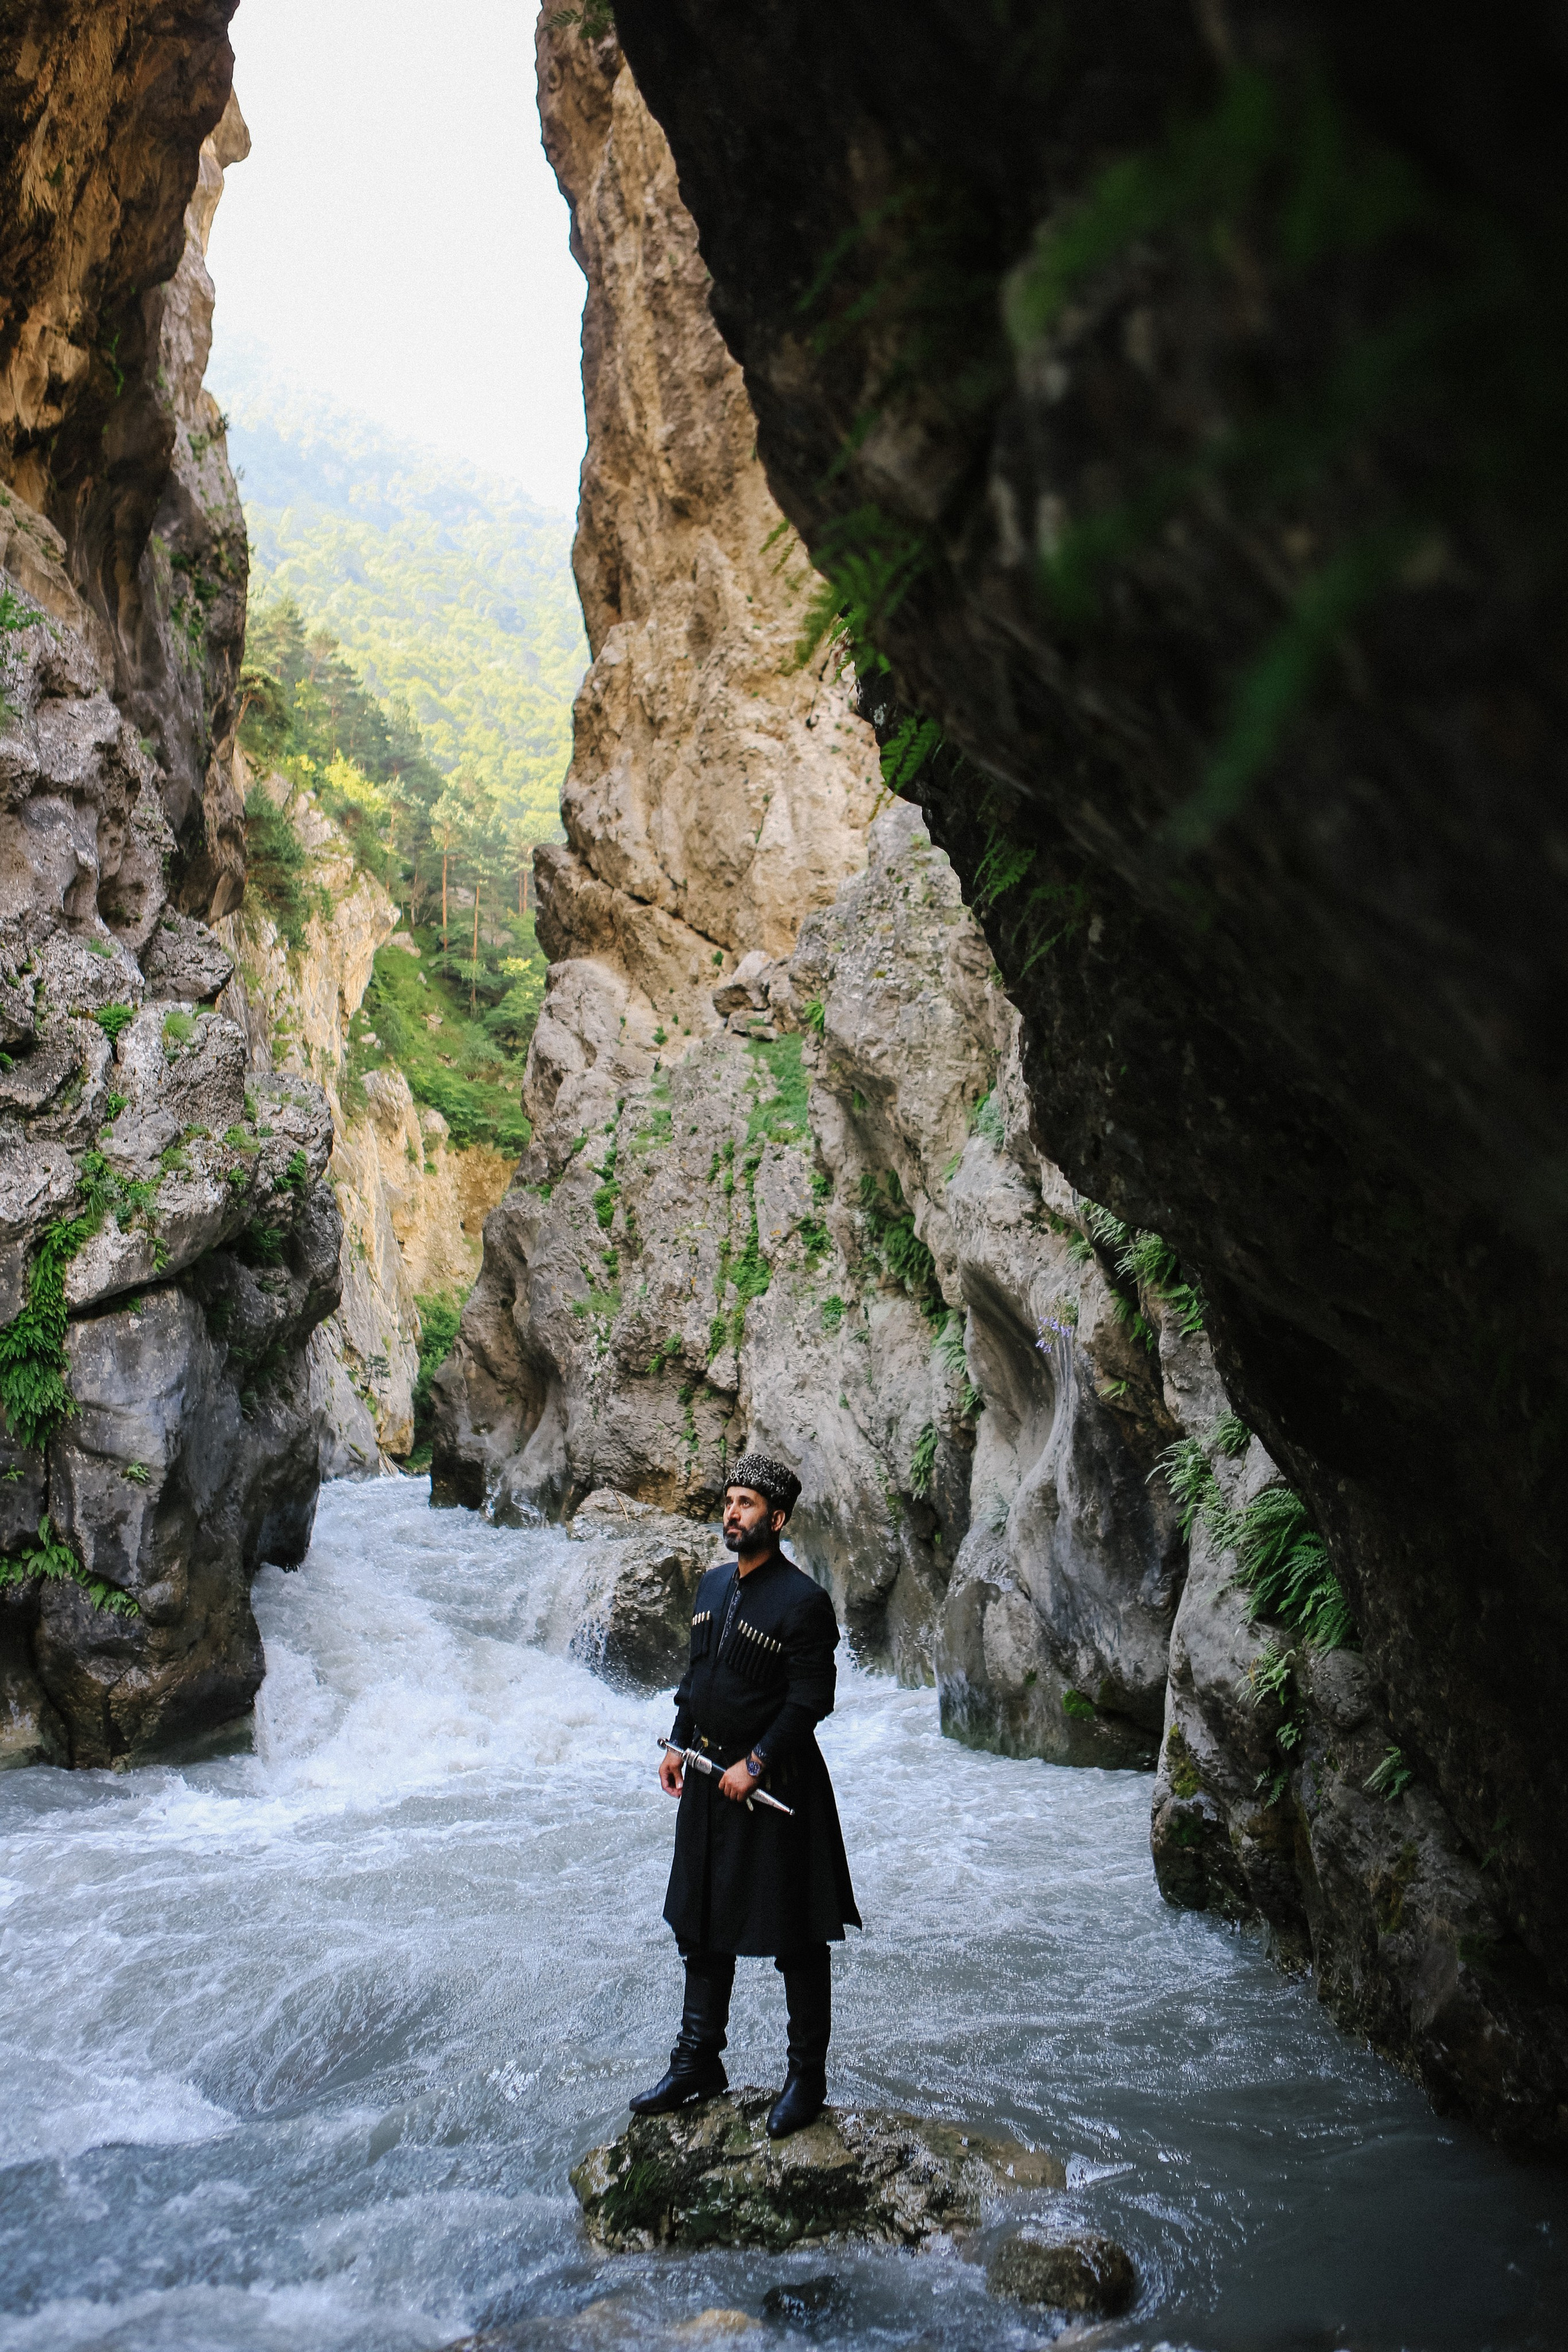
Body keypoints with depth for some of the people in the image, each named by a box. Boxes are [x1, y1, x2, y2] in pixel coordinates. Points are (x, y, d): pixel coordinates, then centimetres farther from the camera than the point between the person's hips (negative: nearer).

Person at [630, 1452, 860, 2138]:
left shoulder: (802, 1601, -15)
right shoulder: (712, 1585, 9)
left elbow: (810, 1701, -17)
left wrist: (754, 1764, -19)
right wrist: (678, 1745, 9)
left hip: (777, 1785, -8)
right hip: (709, 1777, 8)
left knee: (795, 1938, 3)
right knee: (702, 1925, 15)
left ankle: (807, 2076, 15)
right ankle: (698, 2062, 27)